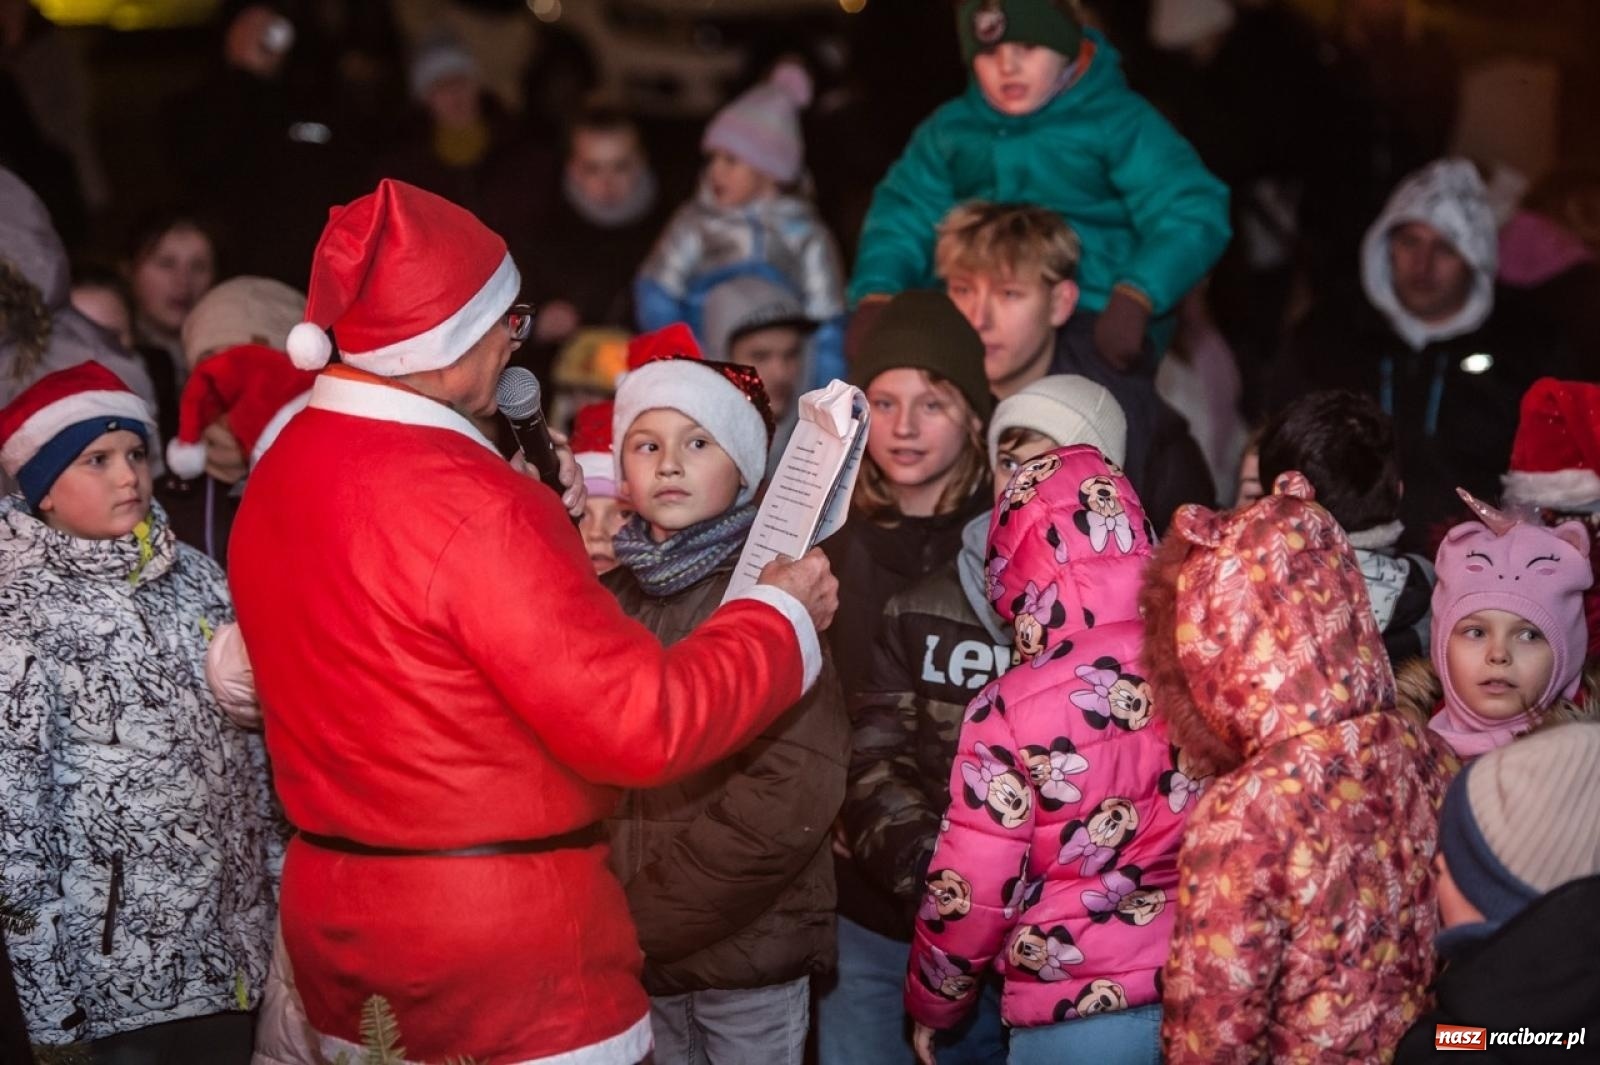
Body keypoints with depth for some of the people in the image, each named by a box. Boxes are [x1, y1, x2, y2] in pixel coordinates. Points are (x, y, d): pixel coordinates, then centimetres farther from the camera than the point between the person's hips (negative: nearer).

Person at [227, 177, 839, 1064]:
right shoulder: (468, 504, -24)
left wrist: (542, 519, 11)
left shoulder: (279, 469, 3)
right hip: (508, 958, -8)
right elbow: (641, 722, -23)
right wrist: (784, 615, -9)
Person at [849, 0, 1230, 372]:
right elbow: (904, 215, 11)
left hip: (1090, 320, -4)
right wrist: (875, 296, -11)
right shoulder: (949, 127, 17)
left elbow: (1191, 216, -7)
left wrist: (1133, 300, -26)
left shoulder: (1120, 121, 4)